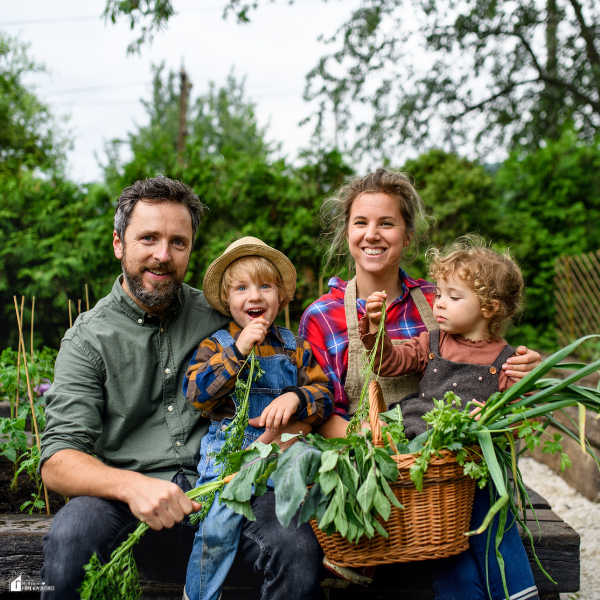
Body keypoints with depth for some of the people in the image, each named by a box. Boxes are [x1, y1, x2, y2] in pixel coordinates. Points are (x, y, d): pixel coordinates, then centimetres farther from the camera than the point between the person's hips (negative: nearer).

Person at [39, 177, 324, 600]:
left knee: (298, 545, -29)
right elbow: (58, 461, -5)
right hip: (129, 501, -1)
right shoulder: (89, 338, 3)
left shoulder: (218, 317, 11)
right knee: (70, 536, -33)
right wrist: (130, 485, -26)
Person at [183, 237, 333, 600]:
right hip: (229, 446, -2)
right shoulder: (217, 345, 7)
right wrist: (238, 350, -13)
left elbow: (324, 395, 7)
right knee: (218, 523, -20)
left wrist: (295, 398, -16)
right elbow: (196, 393, -7)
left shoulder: (294, 347, 12)